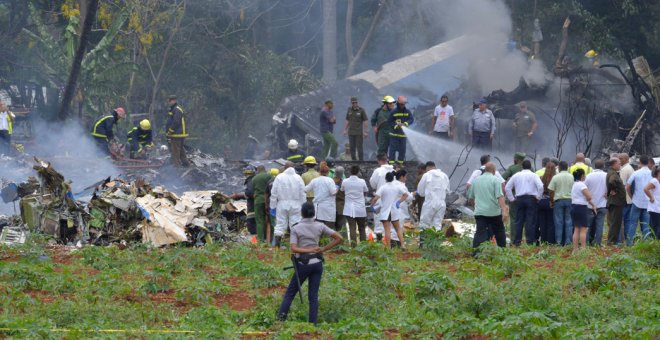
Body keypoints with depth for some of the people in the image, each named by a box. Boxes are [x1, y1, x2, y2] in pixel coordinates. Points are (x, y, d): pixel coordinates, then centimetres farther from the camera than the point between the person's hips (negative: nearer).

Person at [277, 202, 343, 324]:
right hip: (317, 263, 3)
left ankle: (281, 318, -7)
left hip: (303, 264, -2)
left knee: (290, 293, 7)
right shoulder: (320, 227, 2)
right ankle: (313, 323, -1)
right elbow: (339, 238, 1)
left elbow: (293, 249, -16)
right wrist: (323, 249, 1)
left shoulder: (296, 229, -5)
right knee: (313, 296, 5)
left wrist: (309, 250, -18)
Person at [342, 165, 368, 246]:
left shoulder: (345, 182, -5)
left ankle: (353, 245, -10)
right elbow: (366, 191, 7)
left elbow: (342, 191, 11)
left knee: (352, 228, -2)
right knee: (362, 228, 12)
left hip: (349, 209, 0)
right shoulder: (362, 182, -8)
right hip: (360, 209, 0)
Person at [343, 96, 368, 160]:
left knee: (359, 147, -7)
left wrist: (366, 132, -10)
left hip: (359, 133, -5)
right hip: (351, 133, 5)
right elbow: (347, 121, 17)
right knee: (352, 148, 5)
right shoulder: (349, 110, 10)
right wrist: (345, 130, 12)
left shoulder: (361, 110, -4)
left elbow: (365, 121, -5)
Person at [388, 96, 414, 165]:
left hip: (403, 134, 3)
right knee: (393, 148, -5)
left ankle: (400, 161, 18)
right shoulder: (394, 112, -4)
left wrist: (405, 124, -21)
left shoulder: (407, 112, 3)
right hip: (394, 134, -3)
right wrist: (396, 126, -17)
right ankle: (391, 161, -3)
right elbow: (389, 122, -3)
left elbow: (412, 119, -5)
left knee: (402, 149, 8)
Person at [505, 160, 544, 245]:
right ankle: (530, 241, -7)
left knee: (519, 221, 6)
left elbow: (507, 187, 12)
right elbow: (540, 186, -13)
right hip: (531, 199, -3)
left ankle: (517, 241, 4)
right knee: (530, 221, -3)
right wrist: (538, 197, -1)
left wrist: (512, 199, 15)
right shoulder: (533, 175, 0)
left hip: (519, 199, 3)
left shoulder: (516, 175, 11)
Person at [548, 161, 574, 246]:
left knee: (558, 221, 3)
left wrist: (551, 201, 8)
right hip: (569, 200, 1)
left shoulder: (556, 177, -4)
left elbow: (551, 191, -3)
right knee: (569, 221, 5)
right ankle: (568, 240, 2)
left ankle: (559, 241, 2)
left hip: (559, 200, -1)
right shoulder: (572, 177, 2)